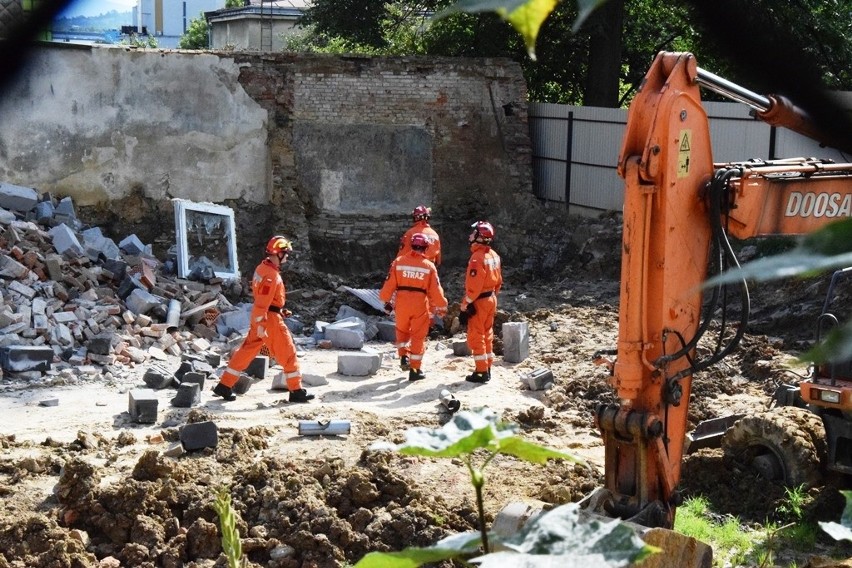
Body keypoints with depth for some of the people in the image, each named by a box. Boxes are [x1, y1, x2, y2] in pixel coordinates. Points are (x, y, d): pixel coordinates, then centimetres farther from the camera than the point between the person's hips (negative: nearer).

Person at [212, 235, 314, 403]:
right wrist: (260, 325, -24)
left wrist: (279, 311, 19)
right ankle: (296, 392, 5)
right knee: (288, 353, 0)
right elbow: (262, 301, -23)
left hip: (259, 317, 10)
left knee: (247, 350, 12)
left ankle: (224, 386, 14)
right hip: (269, 318, -10)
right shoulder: (271, 274, -19)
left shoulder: (262, 268, 12)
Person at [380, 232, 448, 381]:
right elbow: (436, 290, -3)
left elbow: (389, 284, -1)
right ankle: (415, 370, 9)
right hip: (420, 304, -1)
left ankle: (404, 356, 12)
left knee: (402, 330, 25)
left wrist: (386, 300, 13)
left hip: (402, 303, 1)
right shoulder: (429, 266, -5)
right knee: (418, 336, 7)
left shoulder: (398, 262, -3)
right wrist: (442, 306, 10)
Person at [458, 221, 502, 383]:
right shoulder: (494, 255, 5)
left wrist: (465, 307, -18)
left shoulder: (478, 257, -22)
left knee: (475, 337, -1)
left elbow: (473, 286, -23)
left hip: (479, 302, -9)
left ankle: (481, 372, 0)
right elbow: (498, 280, 12)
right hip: (491, 299, 9)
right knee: (487, 334, 17)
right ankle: (487, 368, 24)